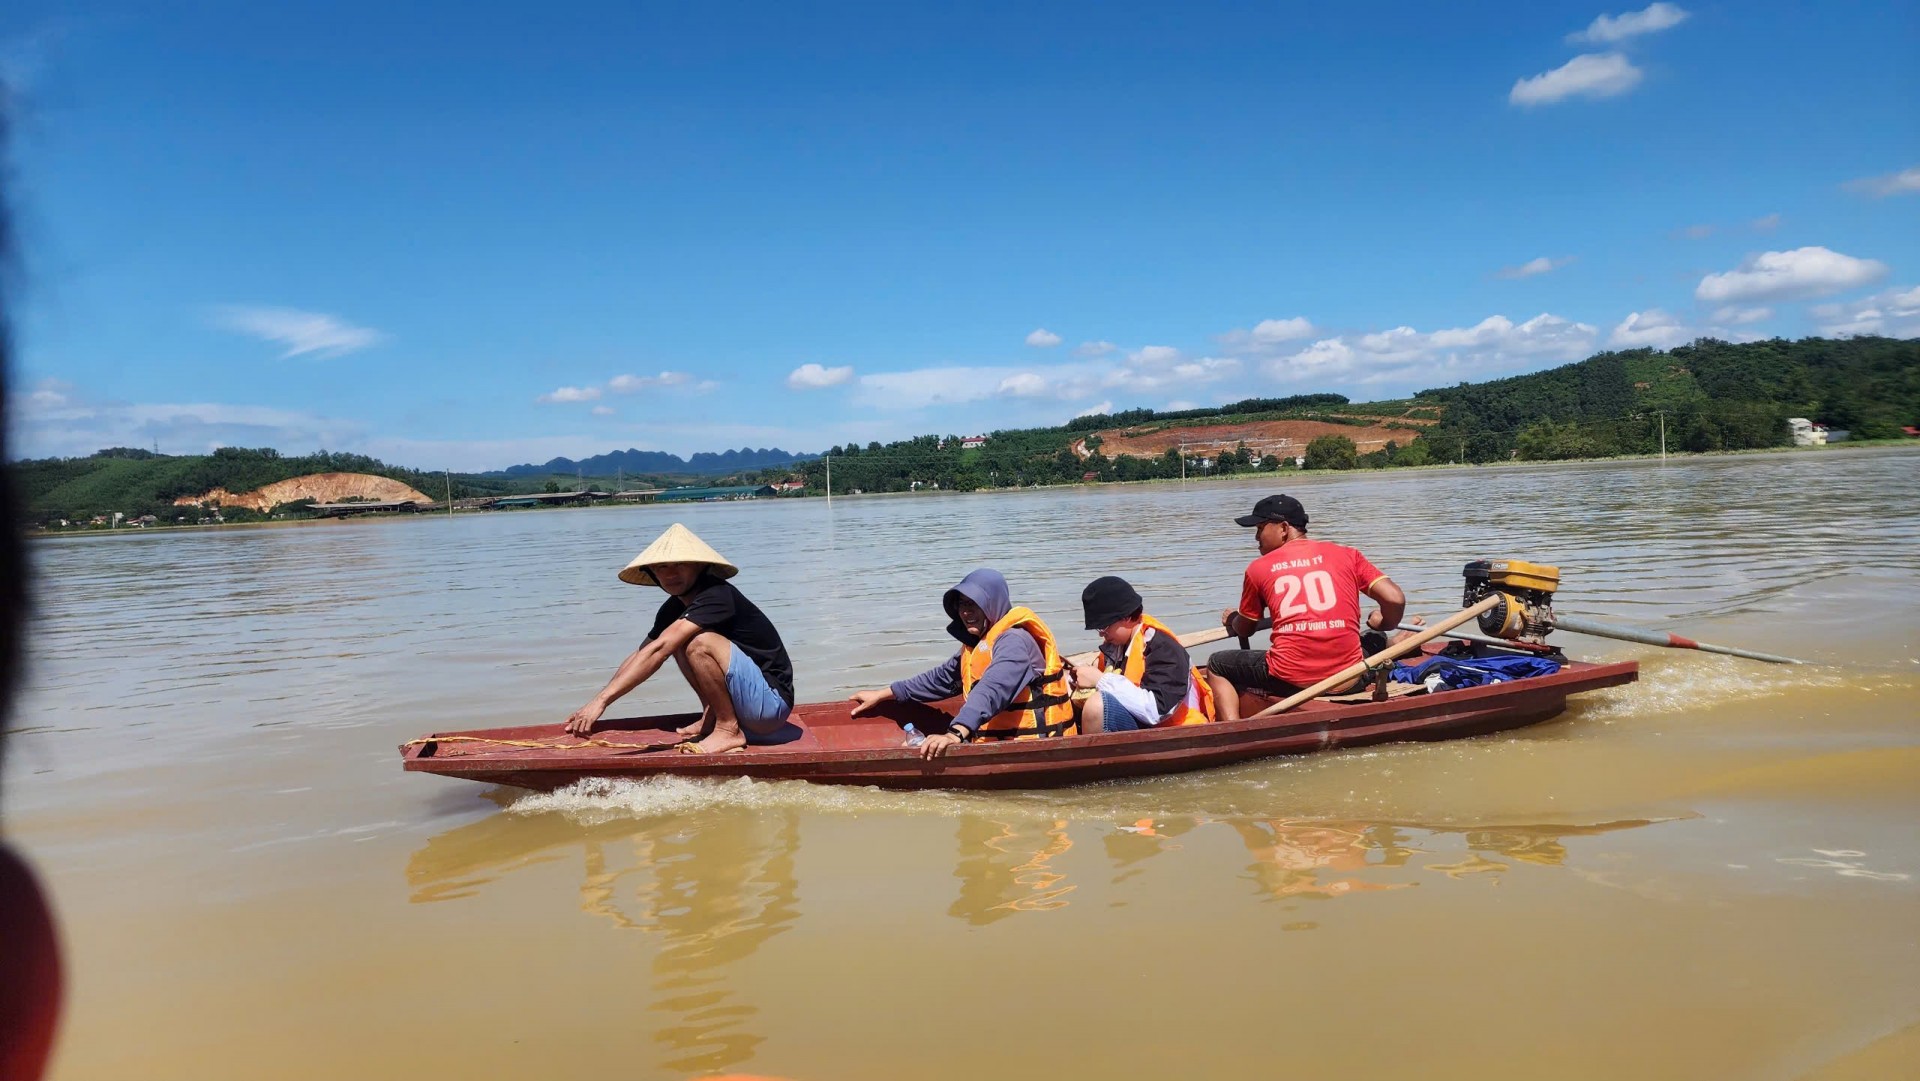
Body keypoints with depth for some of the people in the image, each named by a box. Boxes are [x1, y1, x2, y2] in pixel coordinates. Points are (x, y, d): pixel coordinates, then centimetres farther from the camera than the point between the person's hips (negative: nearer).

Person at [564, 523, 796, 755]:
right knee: (679, 641, 8)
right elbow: (639, 656, 10)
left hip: (772, 700, -9)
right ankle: (712, 719, 8)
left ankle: (729, 729, -12)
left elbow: (659, 649, -29)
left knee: (700, 643, -26)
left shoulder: (716, 595, -21)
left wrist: (602, 700, -32)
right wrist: (592, 709, 0)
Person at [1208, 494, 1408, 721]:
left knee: (1216, 665, 21)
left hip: (1289, 682, -2)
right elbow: (1395, 599, 0)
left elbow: (1244, 630, 19)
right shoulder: (1347, 555, 8)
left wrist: (1231, 620, 43)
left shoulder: (1258, 568, 6)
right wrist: (1382, 624, 23)